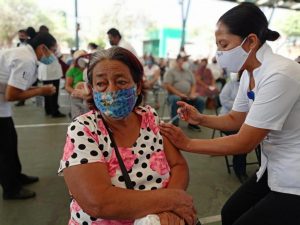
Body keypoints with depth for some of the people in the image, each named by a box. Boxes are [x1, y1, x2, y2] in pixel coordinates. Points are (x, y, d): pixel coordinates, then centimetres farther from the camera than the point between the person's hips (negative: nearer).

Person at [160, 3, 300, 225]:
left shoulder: (279, 75, -28)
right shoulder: (249, 74, 0)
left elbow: (244, 143, -26)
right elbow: (235, 119, 11)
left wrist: (187, 143, -20)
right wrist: (200, 119, -6)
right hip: (275, 170, 8)